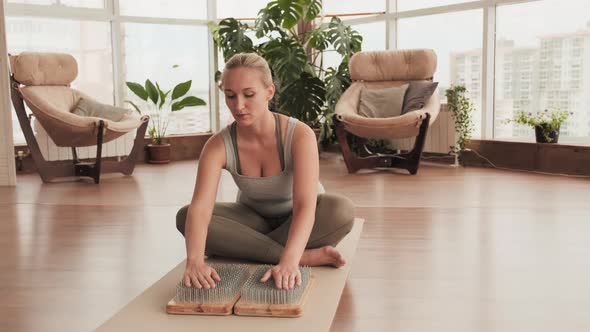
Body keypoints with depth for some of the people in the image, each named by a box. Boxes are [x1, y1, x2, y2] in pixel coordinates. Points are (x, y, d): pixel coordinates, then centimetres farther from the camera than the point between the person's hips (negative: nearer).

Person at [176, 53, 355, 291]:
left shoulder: (299, 135, -30)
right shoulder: (219, 146, -24)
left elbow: (305, 207, -41)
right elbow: (200, 207, -37)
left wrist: (288, 262, -58)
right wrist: (195, 260, -57)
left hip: (295, 220, -2)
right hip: (254, 219, 3)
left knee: (342, 210, -35)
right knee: (185, 217, -27)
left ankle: (242, 250, -24)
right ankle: (304, 256, -30)